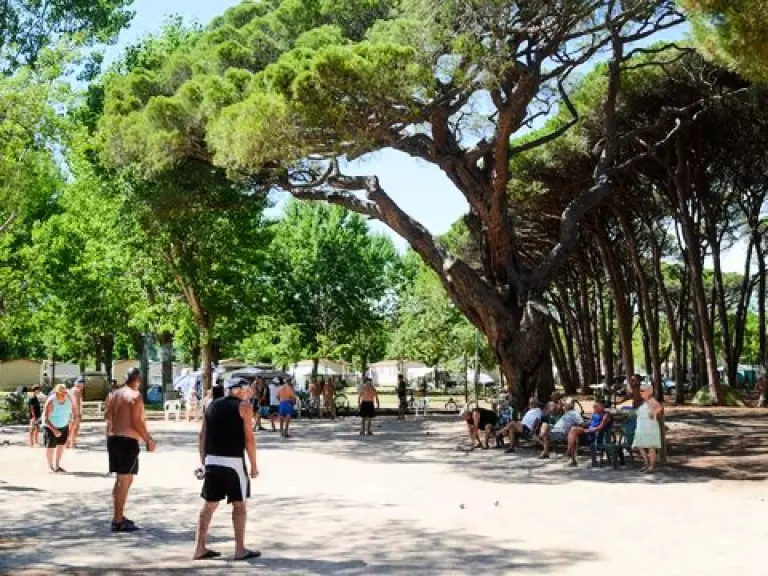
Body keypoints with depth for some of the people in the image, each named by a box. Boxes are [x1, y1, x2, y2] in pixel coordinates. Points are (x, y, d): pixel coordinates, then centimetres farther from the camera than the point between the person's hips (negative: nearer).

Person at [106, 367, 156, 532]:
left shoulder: (115, 394, 11)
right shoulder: (135, 396, -12)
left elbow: (108, 417, 15)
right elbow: (136, 422, -17)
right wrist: (149, 440, -11)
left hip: (113, 438, 8)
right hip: (128, 440, -8)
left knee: (121, 479, 18)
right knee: (124, 480, -4)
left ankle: (119, 516, 25)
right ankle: (118, 521, -3)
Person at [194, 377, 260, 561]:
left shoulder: (212, 405, 13)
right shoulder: (244, 407, -3)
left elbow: (202, 436, 11)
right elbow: (249, 438, -8)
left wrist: (203, 461, 16)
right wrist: (253, 465, -3)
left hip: (212, 461, 5)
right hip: (233, 461, -5)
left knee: (209, 505, 11)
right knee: (239, 505, 5)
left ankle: (200, 548, 11)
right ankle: (240, 550, 7)